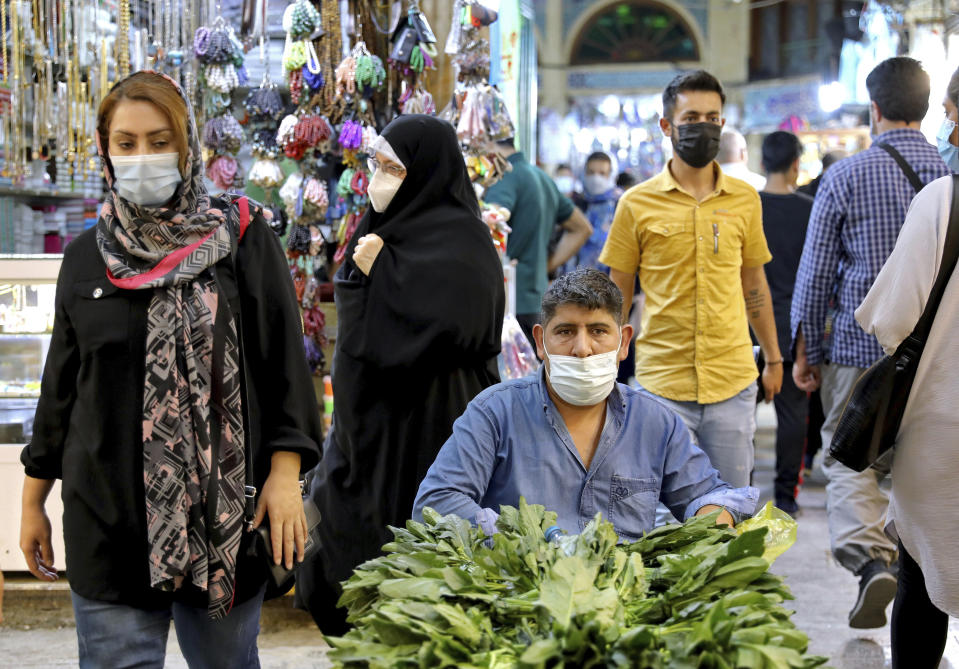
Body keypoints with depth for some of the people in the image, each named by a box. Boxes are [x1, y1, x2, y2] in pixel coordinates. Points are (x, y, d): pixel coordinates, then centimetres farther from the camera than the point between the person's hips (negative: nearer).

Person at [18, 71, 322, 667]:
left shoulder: (243, 240, 0)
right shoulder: (86, 259, 9)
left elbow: (285, 360, -1)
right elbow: (60, 388, 15)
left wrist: (285, 475, -10)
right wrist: (33, 502, 15)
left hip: (224, 506, -2)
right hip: (110, 516, 2)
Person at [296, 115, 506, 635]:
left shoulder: (456, 241, -12)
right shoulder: (393, 226, 14)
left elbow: (446, 326, -26)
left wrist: (379, 273, -19)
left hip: (420, 430, -9)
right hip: (373, 417, 9)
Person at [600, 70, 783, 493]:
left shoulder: (744, 200, 8)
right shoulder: (638, 204, 0)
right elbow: (617, 296, 6)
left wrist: (773, 358, 20)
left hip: (733, 382, 2)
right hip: (662, 384, -2)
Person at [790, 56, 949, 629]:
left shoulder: (845, 177, -5)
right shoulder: (951, 172, 1)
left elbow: (815, 273, -3)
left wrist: (806, 352, 6)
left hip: (861, 345, -2)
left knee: (851, 461, 4)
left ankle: (870, 557, -18)